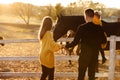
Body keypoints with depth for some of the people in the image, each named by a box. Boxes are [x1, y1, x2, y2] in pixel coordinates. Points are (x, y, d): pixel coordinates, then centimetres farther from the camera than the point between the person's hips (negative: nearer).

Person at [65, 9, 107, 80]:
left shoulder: (82, 27, -14)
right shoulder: (98, 28, -5)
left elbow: (75, 42, -13)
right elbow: (104, 41, 2)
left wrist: (67, 46, 3)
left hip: (84, 54, -3)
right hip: (95, 55, 3)